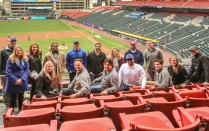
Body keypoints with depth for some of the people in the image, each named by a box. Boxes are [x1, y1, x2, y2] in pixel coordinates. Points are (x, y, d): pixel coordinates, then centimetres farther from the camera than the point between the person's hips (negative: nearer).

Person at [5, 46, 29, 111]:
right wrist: (15, 80, -18)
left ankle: (21, 110, 25)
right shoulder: (11, 59, -7)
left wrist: (22, 79, -14)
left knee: (21, 97, 12)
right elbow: (8, 72, -11)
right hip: (13, 82, -3)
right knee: (12, 97, 3)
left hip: (22, 82, 3)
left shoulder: (25, 59, 5)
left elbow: (26, 70, 0)